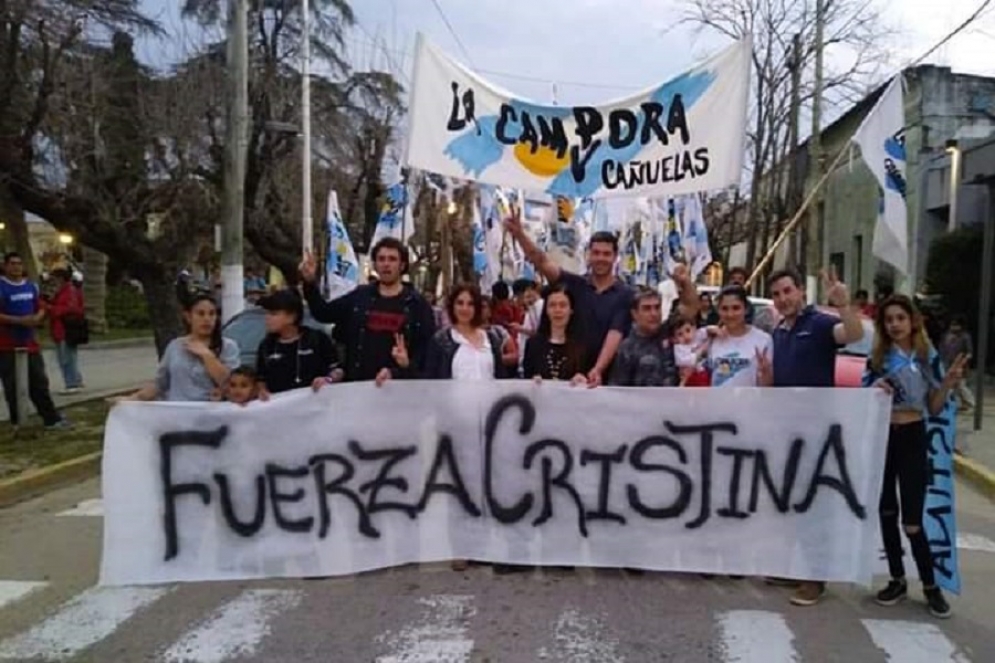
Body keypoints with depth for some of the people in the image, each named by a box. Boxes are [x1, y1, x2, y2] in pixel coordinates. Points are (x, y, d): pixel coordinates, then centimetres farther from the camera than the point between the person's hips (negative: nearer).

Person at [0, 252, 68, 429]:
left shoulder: (32, 286, 9)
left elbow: (41, 308, 16)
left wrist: (37, 318, -5)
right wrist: (19, 320, -23)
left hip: (30, 342, 5)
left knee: (40, 382, 7)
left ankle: (51, 419, 11)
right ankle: (17, 422, 12)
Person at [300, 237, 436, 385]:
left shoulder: (418, 304, -1)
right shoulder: (359, 296, 8)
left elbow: (427, 349, -5)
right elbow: (323, 313, 16)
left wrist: (396, 373, -17)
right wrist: (310, 283, 1)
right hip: (356, 383, 3)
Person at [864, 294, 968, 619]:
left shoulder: (928, 357, 0)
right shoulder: (876, 359, 3)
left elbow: (934, 409, 1)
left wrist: (949, 382, -13)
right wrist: (874, 391, -14)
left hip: (912, 438, -2)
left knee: (912, 520, -2)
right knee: (887, 513, 10)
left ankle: (931, 585, 16)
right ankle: (897, 580, 24)